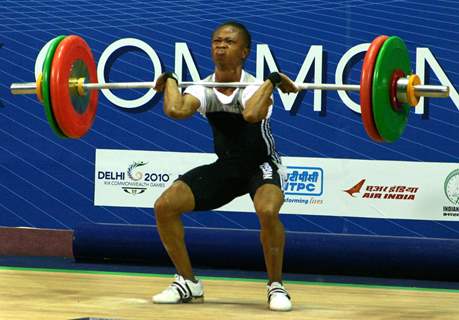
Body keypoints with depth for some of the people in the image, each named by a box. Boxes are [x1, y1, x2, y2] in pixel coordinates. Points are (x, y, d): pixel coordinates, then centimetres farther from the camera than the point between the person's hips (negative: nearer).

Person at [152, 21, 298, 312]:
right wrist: (170, 80, -19)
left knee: (267, 211, -39)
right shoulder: (204, 89, -12)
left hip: (262, 166, -5)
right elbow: (176, 110, -35)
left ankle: (276, 287, -17)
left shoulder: (253, 88, -24)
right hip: (225, 166, 5)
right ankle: (189, 284, 5)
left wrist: (272, 80, -39)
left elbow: (252, 114, -50)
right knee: (165, 206, -11)